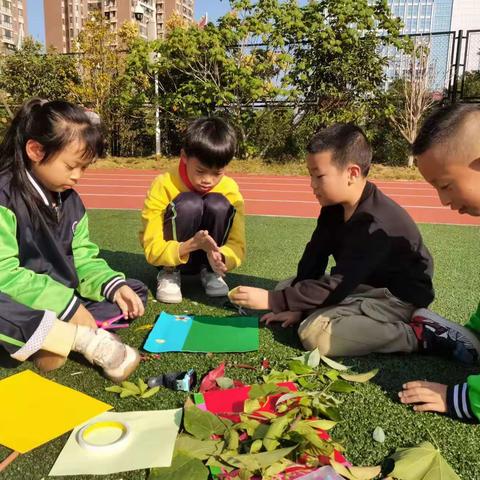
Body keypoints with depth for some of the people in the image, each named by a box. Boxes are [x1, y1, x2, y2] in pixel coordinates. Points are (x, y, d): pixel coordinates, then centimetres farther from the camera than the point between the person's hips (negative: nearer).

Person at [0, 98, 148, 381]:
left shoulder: (71, 201, 5)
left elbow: (84, 259, 8)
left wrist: (114, 286, -11)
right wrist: (68, 305, -24)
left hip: (63, 304, 8)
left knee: (136, 291, 2)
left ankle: (55, 340, -18)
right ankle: (88, 339, -25)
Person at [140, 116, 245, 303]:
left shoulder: (229, 189, -16)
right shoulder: (164, 185, -23)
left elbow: (237, 245, -19)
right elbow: (152, 250, -26)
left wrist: (220, 257, -43)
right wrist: (191, 245, -44)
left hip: (208, 257, 2)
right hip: (170, 256, -2)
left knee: (218, 204, -27)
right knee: (189, 203, -31)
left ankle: (209, 270, -6)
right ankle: (169, 273, -11)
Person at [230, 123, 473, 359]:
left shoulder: (376, 224, -29)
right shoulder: (334, 206, -2)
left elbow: (336, 285, -31)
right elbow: (314, 257, -2)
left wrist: (272, 301, -30)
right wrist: (296, 305, -9)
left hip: (397, 297, -9)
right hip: (361, 285, 9)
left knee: (315, 332, -28)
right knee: (285, 288, 7)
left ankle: (423, 337, -16)